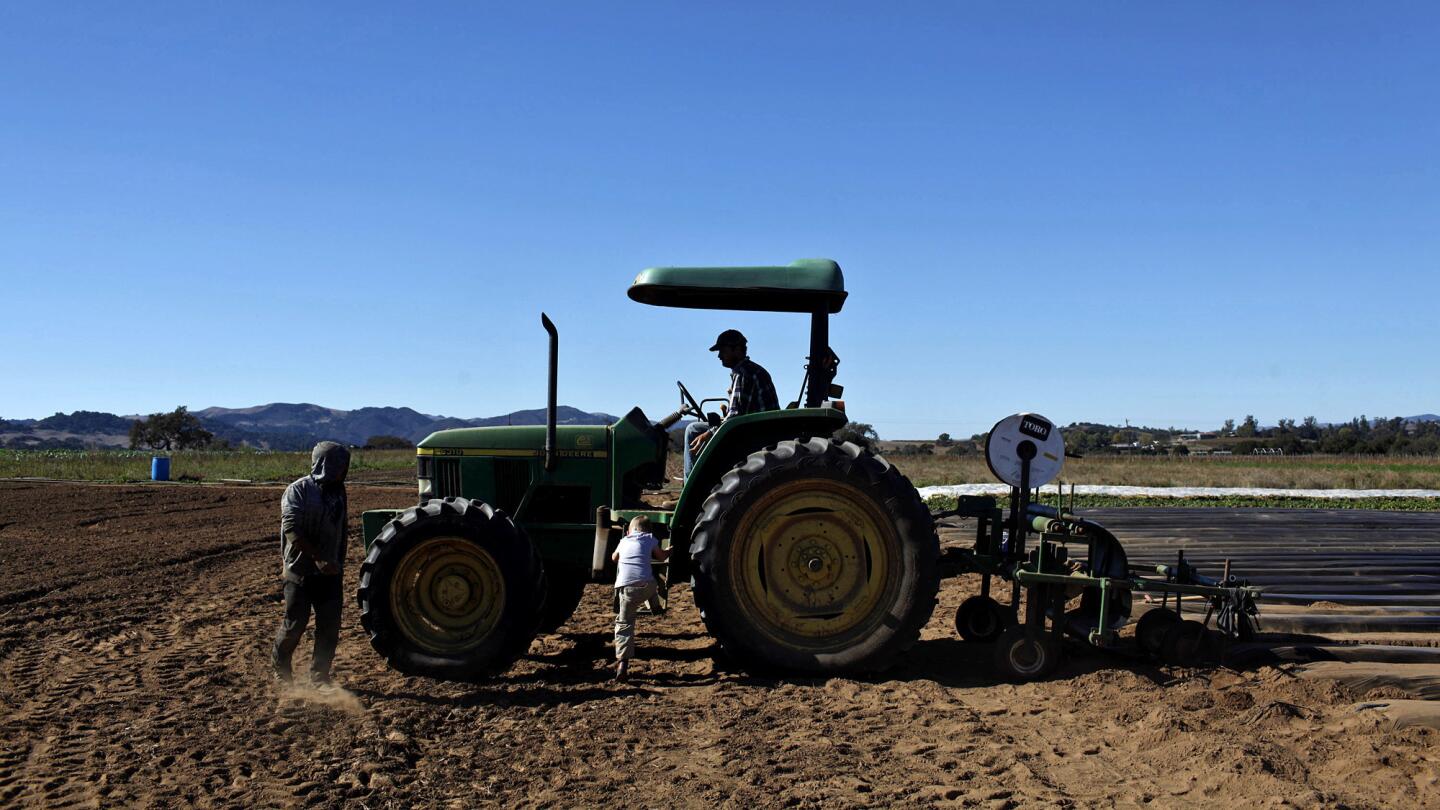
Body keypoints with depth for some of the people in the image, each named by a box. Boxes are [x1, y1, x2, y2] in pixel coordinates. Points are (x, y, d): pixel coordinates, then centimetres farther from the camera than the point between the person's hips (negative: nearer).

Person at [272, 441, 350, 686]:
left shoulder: (338, 492, 9)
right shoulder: (298, 490, -11)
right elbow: (291, 530, -21)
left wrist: (339, 564, 17)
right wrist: (318, 558, -29)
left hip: (330, 572, 5)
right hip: (301, 571, -5)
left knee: (330, 626, 2)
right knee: (295, 624, 3)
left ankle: (319, 676, 14)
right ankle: (280, 665, 29)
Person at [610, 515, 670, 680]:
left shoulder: (624, 541, 25)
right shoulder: (650, 539, 18)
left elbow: (614, 557, 44)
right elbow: (661, 557, 29)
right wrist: (669, 551, 50)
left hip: (625, 588, 1)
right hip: (646, 585, -1)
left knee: (624, 624, 4)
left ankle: (622, 663, -9)